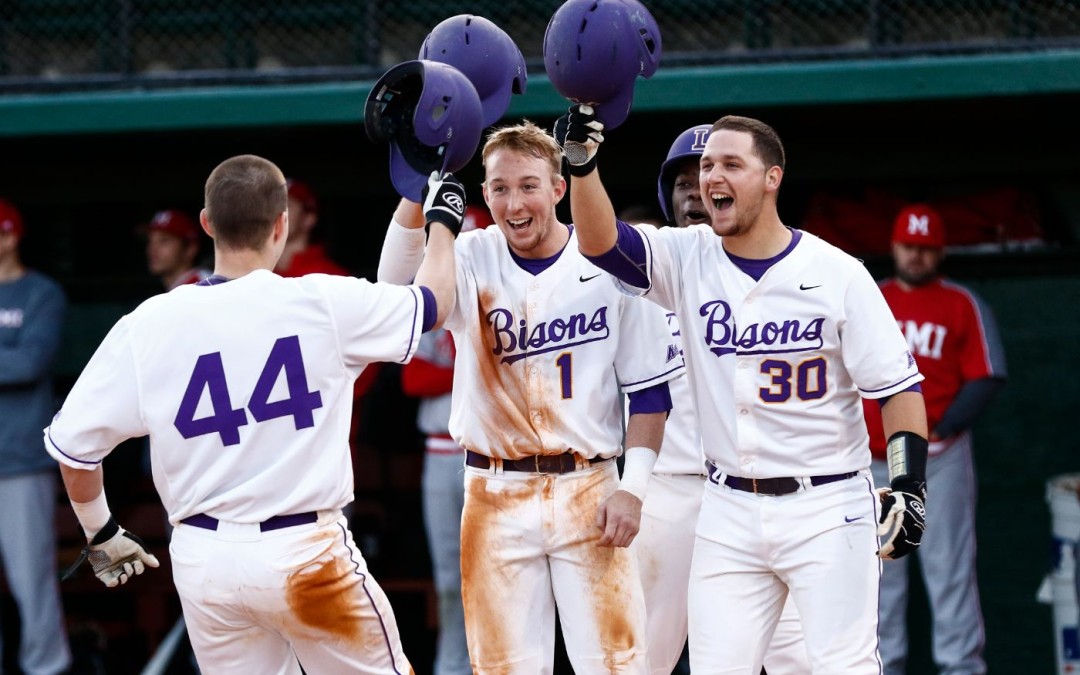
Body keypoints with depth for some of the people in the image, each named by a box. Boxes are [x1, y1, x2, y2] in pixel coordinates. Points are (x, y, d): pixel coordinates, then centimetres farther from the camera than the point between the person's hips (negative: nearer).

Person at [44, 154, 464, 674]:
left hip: (201, 556, 3)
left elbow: (72, 444, -1)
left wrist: (100, 534, 16)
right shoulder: (324, 304, -9)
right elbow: (432, 303, 7)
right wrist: (441, 218, 26)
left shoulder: (148, 326, -4)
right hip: (305, 552, -3)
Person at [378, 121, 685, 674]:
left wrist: (632, 486, -5)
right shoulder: (471, 262, -1)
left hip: (588, 491, -1)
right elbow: (397, 288, -23)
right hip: (494, 497, 1)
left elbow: (648, 386, 3)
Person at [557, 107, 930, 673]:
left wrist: (907, 484, -15)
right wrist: (582, 161, -30)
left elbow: (898, 386, -4)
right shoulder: (687, 260, 3)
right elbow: (599, 241, -13)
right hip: (729, 512, 3)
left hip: (826, 507, -3)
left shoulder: (837, 274, -5)